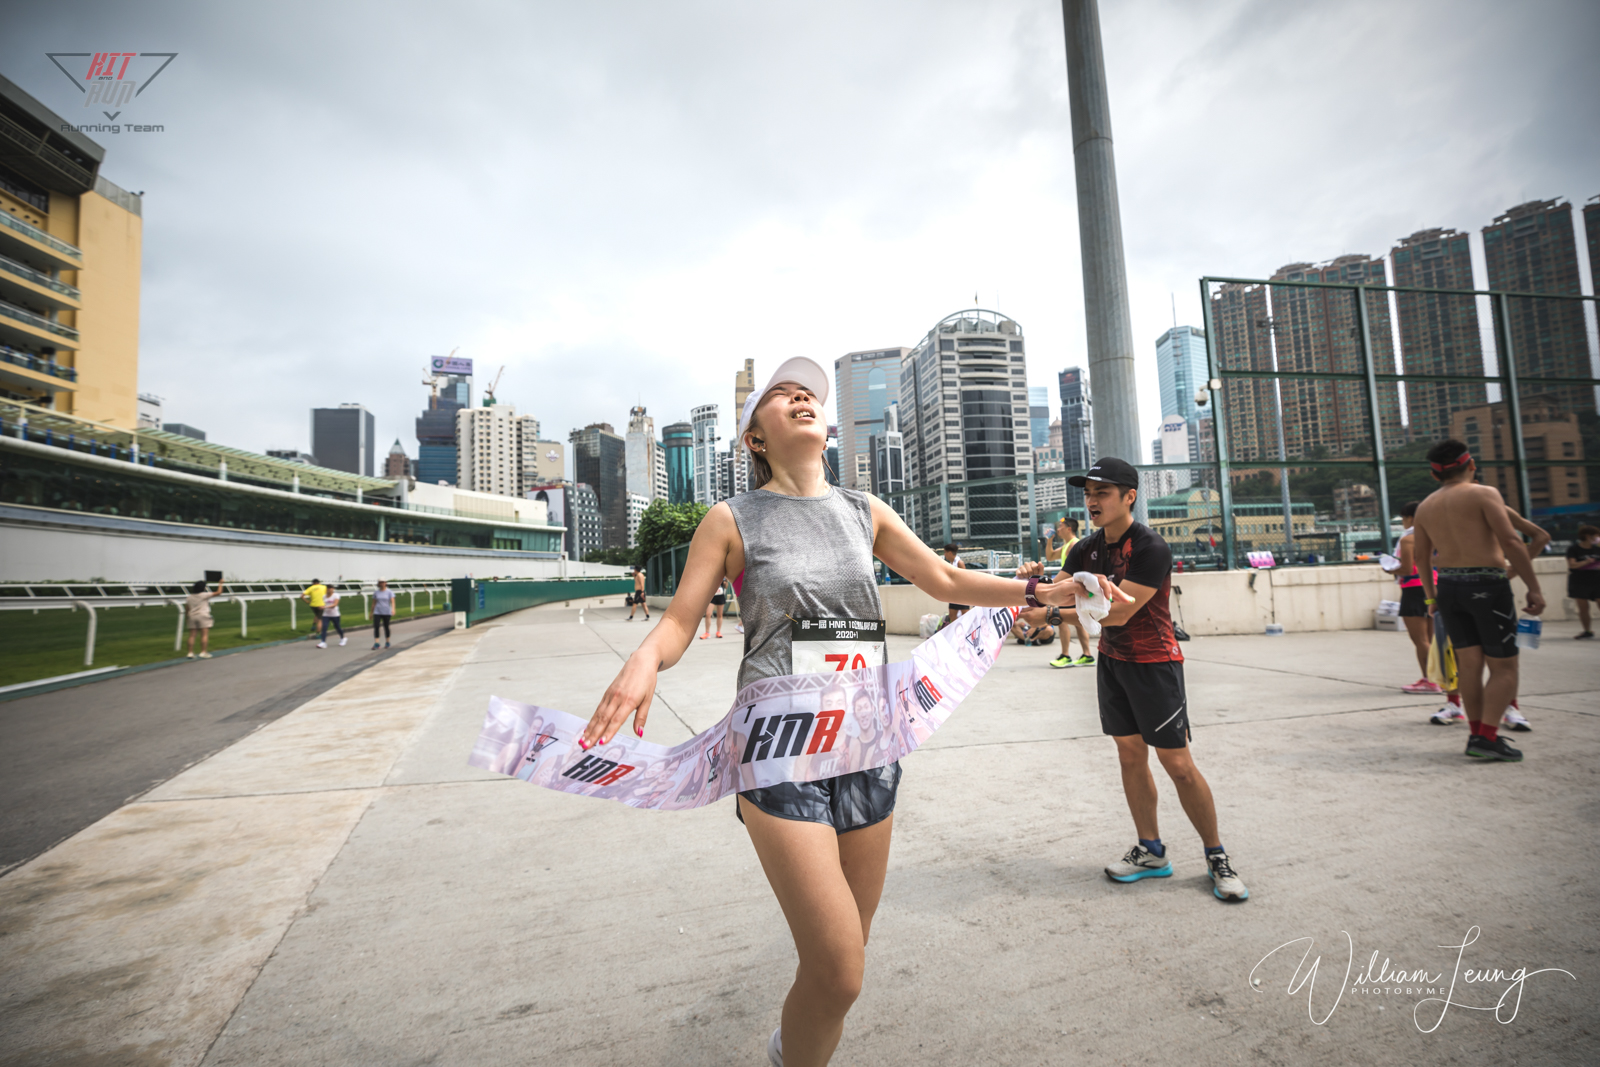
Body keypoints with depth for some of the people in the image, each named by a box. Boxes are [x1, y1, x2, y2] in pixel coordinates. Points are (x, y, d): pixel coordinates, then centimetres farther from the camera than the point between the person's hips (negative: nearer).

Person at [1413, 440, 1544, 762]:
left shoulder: (1426, 506, 10)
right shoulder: (1484, 494, -6)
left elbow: (1422, 555, 16)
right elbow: (1511, 542, -14)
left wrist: (1431, 595, 26)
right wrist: (1534, 588, -11)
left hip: (1448, 586, 5)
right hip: (1486, 585, -5)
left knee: (1469, 664, 10)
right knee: (1504, 667, 2)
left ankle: (1477, 734, 13)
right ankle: (1487, 737, -6)